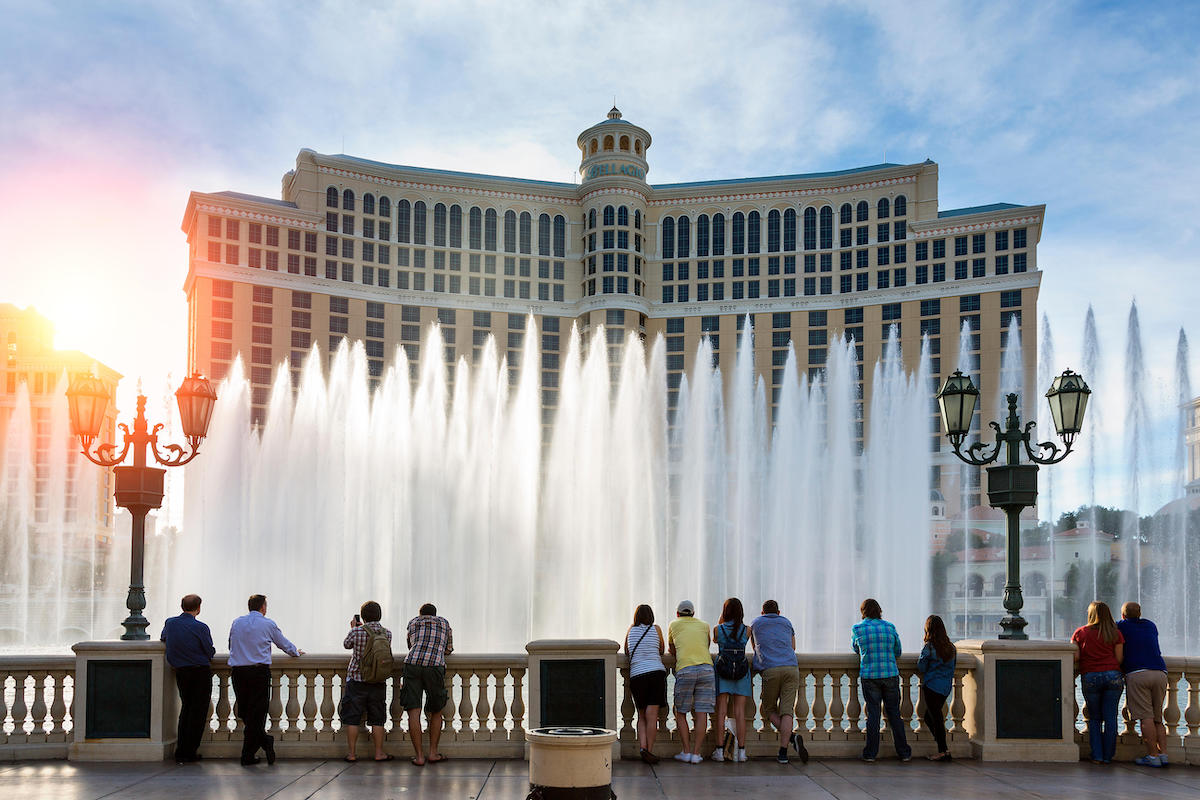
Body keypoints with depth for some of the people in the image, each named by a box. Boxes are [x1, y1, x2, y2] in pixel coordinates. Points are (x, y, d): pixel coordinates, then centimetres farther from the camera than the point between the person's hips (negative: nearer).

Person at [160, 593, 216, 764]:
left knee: (186, 707, 18)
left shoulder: (170, 623, 1)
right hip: (201, 672, -5)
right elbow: (211, 652, -8)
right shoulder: (200, 627, -15)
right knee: (198, 711, 4)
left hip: (180, 672, 5)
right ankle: (189, 752, 3)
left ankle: (180, 751, 14)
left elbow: (163, 638, 22)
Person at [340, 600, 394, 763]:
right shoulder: (387, 633, -4)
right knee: (377, 719, 10)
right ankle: (379, 753, 12)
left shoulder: (357, 631, -12)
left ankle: (351, 754, 8)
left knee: (352, 718, 6)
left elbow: (346, 644, 7)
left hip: (357, 681, -2)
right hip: (378, 682, 2)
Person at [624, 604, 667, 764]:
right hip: (656, 673, -2)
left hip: (636, 675, 2)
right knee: (652, 716, -4)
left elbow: (626, 652, 27)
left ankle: (642, 746, -6)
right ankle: (649, 751, -7)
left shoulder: (631, 629, 15)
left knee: (641, 716, 11)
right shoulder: (656, 629, 9)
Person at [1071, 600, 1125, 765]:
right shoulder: (1115, 633, 7)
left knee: (1094, 718, 10)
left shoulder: (1080, 632, 7)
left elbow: (1075, 657, 0)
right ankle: (1108, 756, 6)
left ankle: (1097, 756, 4)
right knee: (1110, 717, 4)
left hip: (1089, 678, 0)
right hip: (1113, 676, 0)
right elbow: (1119, 659, 2)